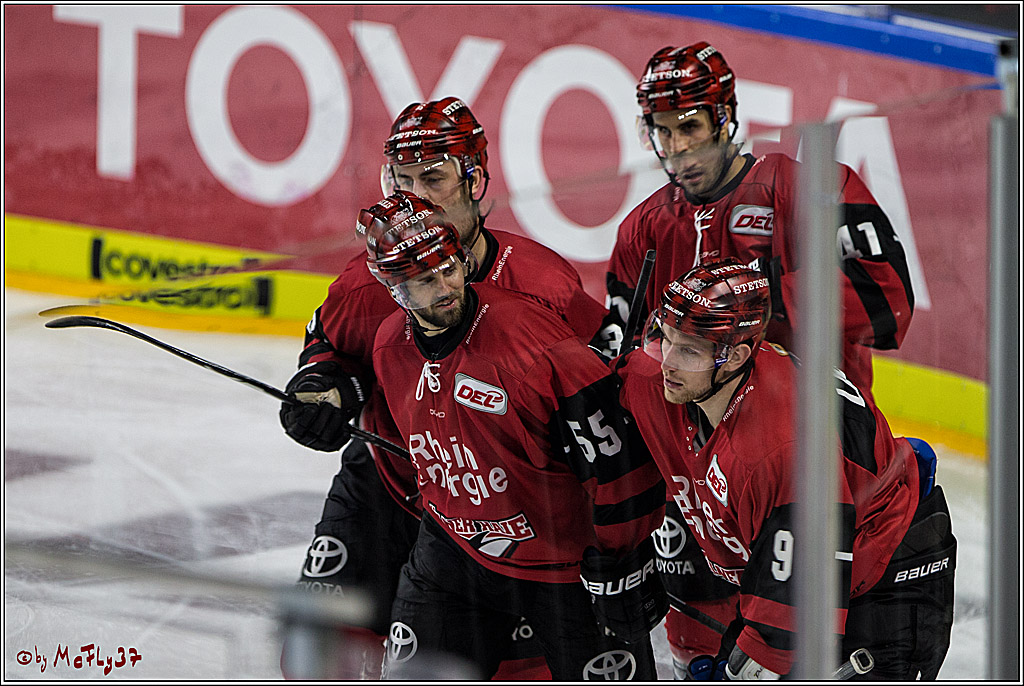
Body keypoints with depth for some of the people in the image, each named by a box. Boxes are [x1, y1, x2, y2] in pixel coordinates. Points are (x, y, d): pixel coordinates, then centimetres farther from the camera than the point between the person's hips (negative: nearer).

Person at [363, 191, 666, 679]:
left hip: (567, 557, -5)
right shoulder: (389, 348, -3)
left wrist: (623, 566, -17)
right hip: (456, 546, 5)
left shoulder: (530, 335, -25)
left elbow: (612, 460, -21)